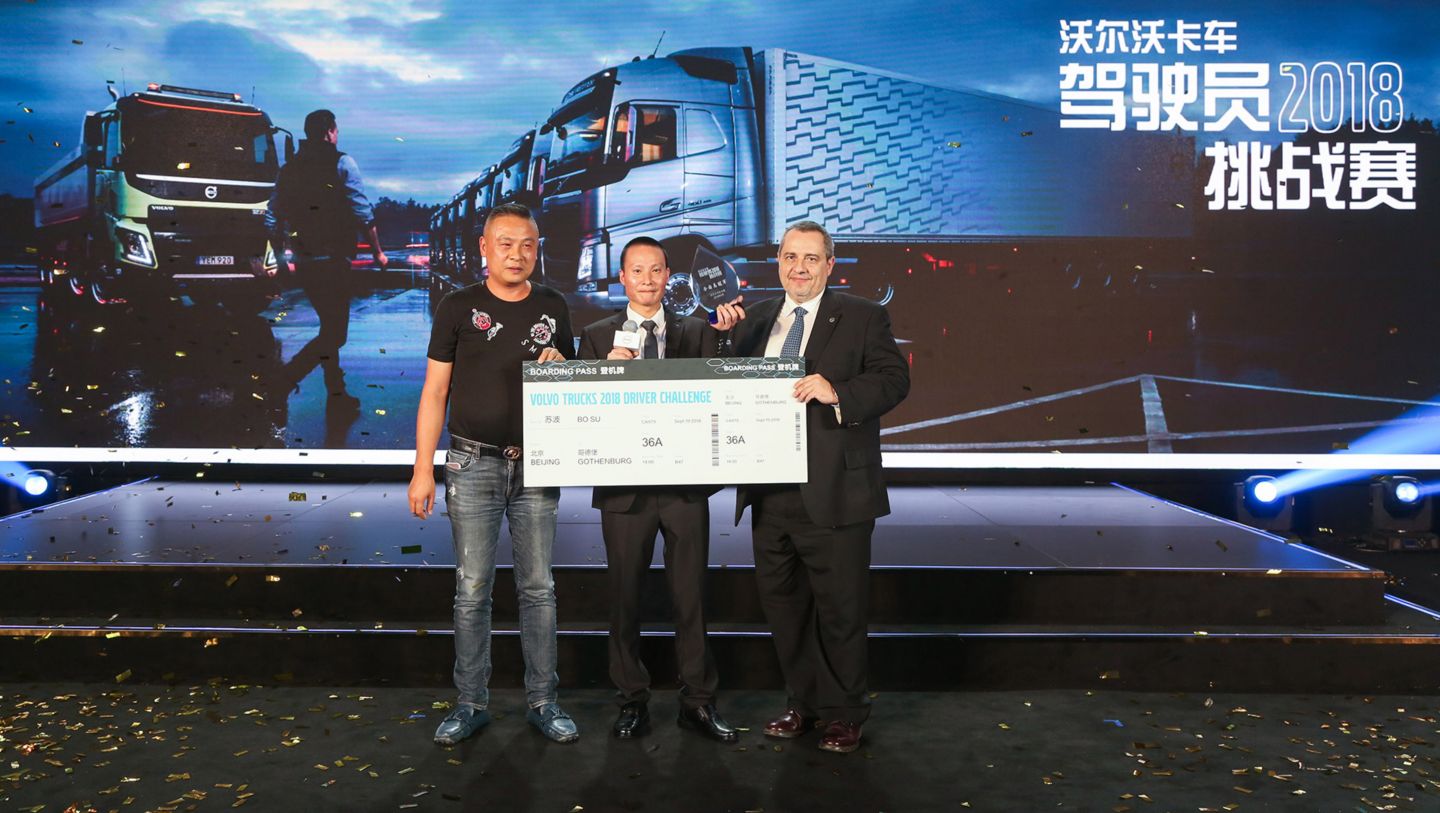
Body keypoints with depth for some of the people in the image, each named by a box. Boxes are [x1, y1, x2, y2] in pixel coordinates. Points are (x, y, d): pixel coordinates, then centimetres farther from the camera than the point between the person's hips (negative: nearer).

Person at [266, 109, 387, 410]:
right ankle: (283, 379, -16)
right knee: (335, 334, -3)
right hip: (333, 261, -7)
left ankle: (336, 393, 22)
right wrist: (378, 252, 0)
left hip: (304, 263, 7)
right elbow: (363, 214, -9)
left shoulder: (289, 170, 11)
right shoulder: (342, 164, -5)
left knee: (329, 328, 19)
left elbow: (273, 219, 10)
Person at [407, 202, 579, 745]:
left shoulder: (553, 307, 9)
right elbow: (435, 391, 1)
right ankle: (471, 703, 15)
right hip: (473, 464, -2)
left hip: (536, 466, 2)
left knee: (538, 588, 6)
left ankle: (542, 701, 16)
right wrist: (423, 469, -5)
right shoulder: (459, 307, 2)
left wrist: (560, 365, -8)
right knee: (472, 589, 3)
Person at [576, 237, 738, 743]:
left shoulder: (697, 333, 9)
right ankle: (632, 700, 23)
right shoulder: (597, 337, 7)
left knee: (691, 597, 7)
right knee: (624, 598, 9)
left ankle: (698, 701, 19)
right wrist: (606, 370, -17)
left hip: (686, 483, 0)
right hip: (625, 487, 0)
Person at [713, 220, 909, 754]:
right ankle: (803, 702, 32)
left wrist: (836, 392, -23)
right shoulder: (753, 321, 13)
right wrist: (726, 335, 0)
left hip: (833, 494, -5)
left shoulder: (862, 318, 0)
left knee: (840, 607, 6)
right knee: (782, 603, 14)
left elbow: (894, 379, -9)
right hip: (770, 493, 5)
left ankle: (844, 712, 24)